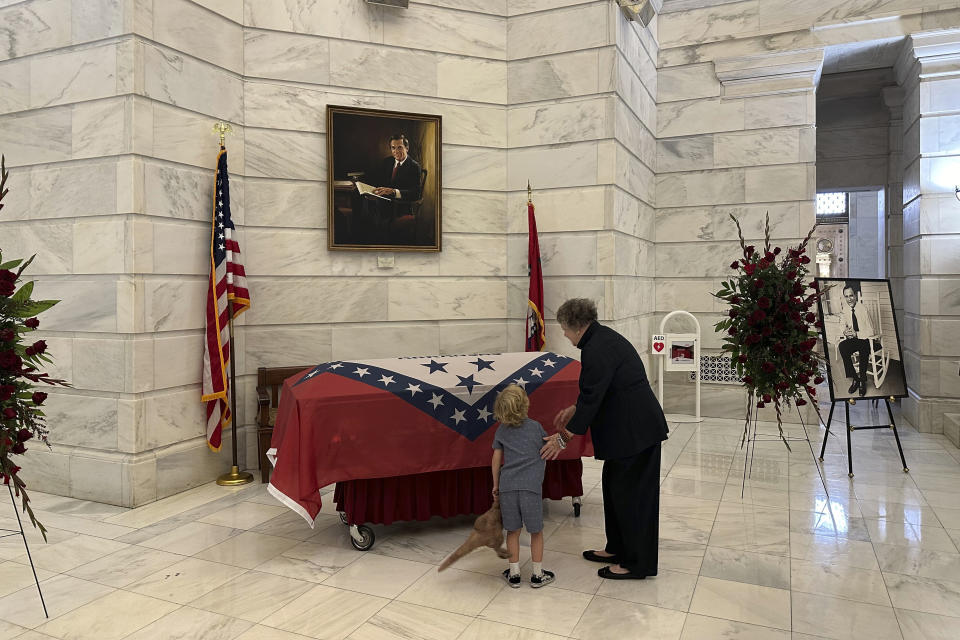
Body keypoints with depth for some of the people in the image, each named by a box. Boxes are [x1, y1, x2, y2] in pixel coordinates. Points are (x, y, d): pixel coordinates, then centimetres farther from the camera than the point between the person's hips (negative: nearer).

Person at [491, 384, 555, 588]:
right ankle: (538, 574, 20)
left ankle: (514, 573, 21)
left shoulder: (501, 431, 7)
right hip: (531, 485, -2)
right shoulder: (535, 427, 2)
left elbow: (496, 459, 10)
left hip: (507, 485, 2)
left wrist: (495, 485, 19)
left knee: (513, 531, 13)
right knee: (536, 531, 11)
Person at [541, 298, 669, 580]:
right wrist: (574, 408, 22)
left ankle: (637, 564, 15)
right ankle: (617, 549, 33)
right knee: (614, 486, 19)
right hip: (637, 427, 11)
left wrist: (564, 437, -15)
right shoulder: (604, 337, 11)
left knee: (630, 495, 1)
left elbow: (592, 397, -21)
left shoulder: (596, 350, -21)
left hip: (633, 431, -11)